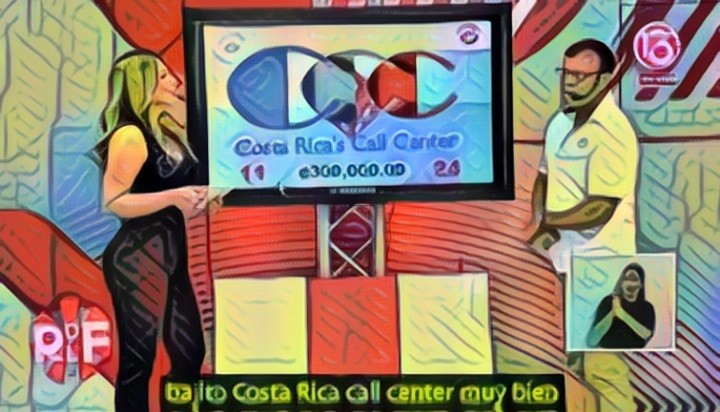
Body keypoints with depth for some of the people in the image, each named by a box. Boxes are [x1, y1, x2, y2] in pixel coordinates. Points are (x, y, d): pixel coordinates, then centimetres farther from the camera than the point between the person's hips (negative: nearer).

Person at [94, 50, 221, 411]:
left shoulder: (165, 131, 15)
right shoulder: (130, 135, -13)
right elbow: (113, 201, -22)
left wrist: (199, 200, 8)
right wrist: (174, 196, -26)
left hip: (168, 255, 10)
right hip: (137, 259, -9)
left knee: (189, 352, 13)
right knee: (138, 359, -2)